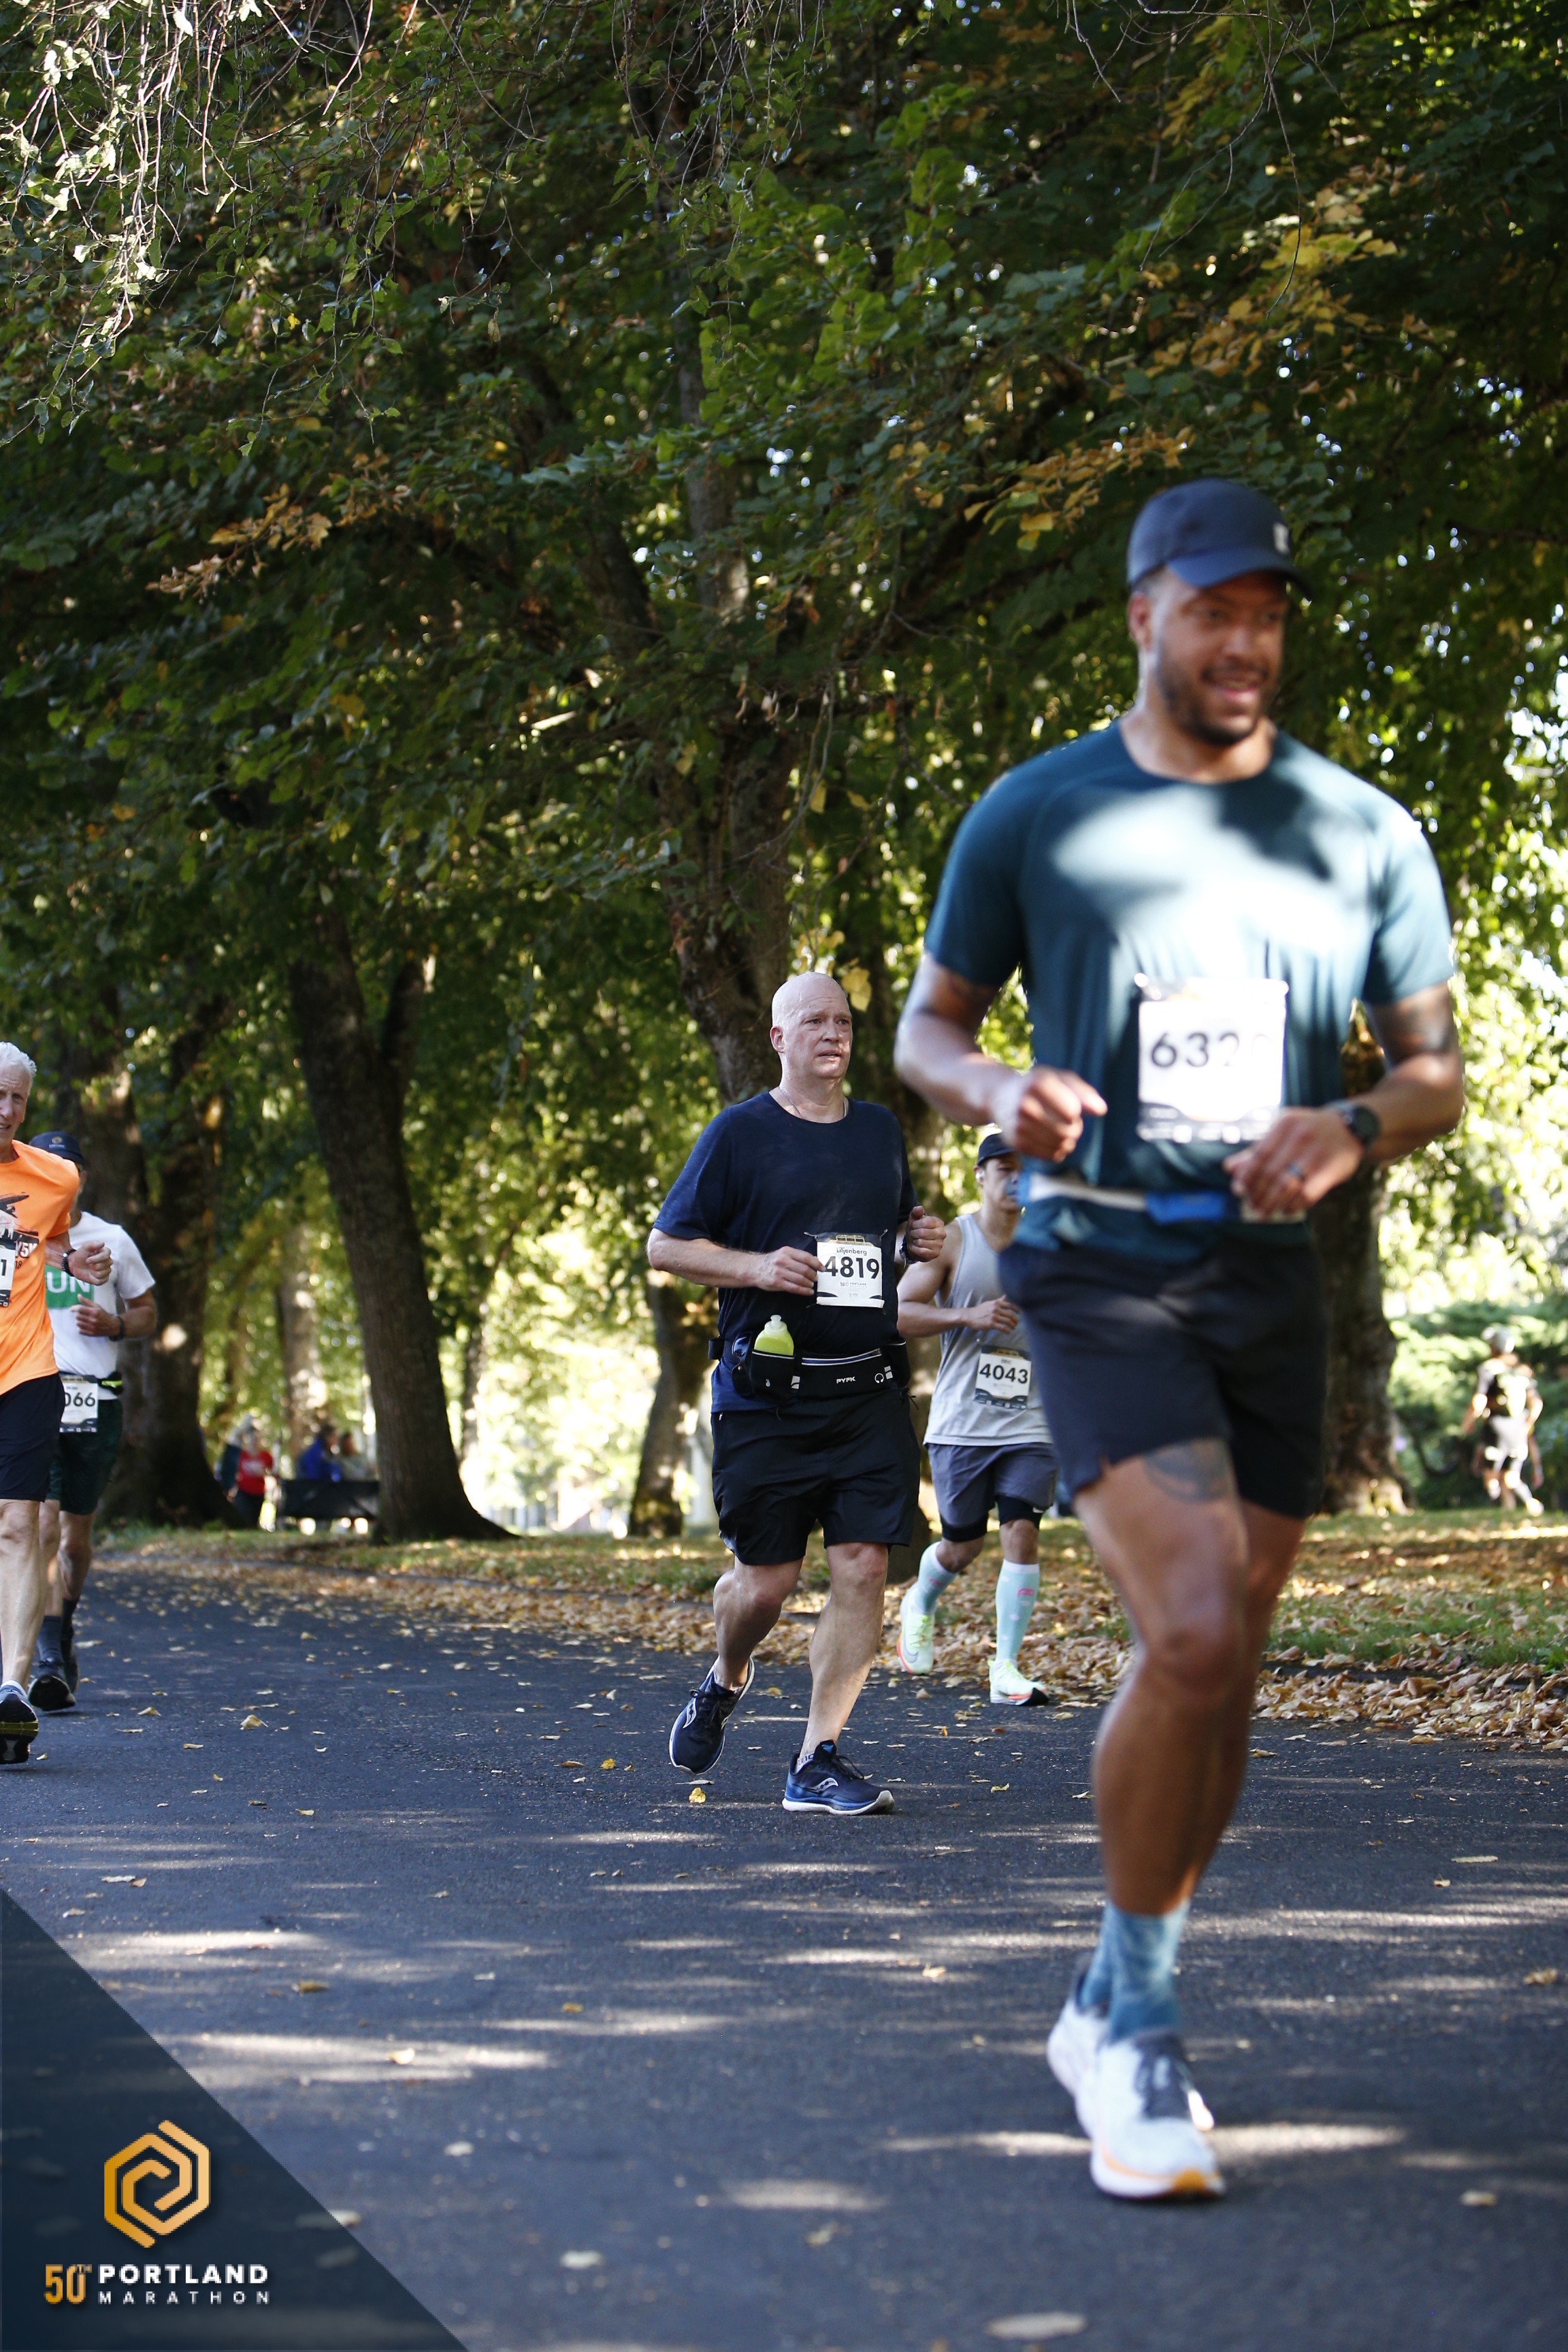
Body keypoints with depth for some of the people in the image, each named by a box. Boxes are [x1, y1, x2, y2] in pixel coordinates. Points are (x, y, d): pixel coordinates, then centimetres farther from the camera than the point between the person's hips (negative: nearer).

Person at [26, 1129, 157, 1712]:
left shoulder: (112, 1241, 11)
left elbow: (147, 1311, 17)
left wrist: (114, 1325, -3)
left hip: (95, 1397, 2)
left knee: (76, 1534, 9)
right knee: (43, 1525, -16)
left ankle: (64, 1624, 36)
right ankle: (49, 1663, -20)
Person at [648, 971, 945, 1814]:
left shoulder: (880, 1130, 15)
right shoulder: (740, 1133, 0)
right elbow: (664, 1245, 0)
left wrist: (919, 1238, 7)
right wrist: (755, 1266, -15)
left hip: (868, 1391, 4)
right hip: (766, 1391, -4)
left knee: (862, 1568, -7)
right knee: (765, 1581, 1)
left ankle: (817, 1760, -2)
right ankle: (724, 1681, 35)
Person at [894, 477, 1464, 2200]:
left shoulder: (1361, 833, 6)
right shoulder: (1036, 815, 1)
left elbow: (1437, 1069, 11)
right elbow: (925, 1030, 9)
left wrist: (1354, 1128, -12)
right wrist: (998, 1091, -14)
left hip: (1270, 1284, 4)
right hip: (1099, 1272, -4)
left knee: (1216, 1675, 9)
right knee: (1193, 1636, -21)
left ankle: (1108, 2013, 30)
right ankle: (1140, 2031, -4)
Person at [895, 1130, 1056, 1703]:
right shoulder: (951, 1241, -1)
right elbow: (897, 1312, -7)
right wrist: (968, 1316, -18)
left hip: (1030, 1424, 2)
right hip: (961, 1422, -2)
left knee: (1022, 1533, -12)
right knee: (962, 1546, 7)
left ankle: (1006, 1669, -7)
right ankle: (921, 1602, 42)